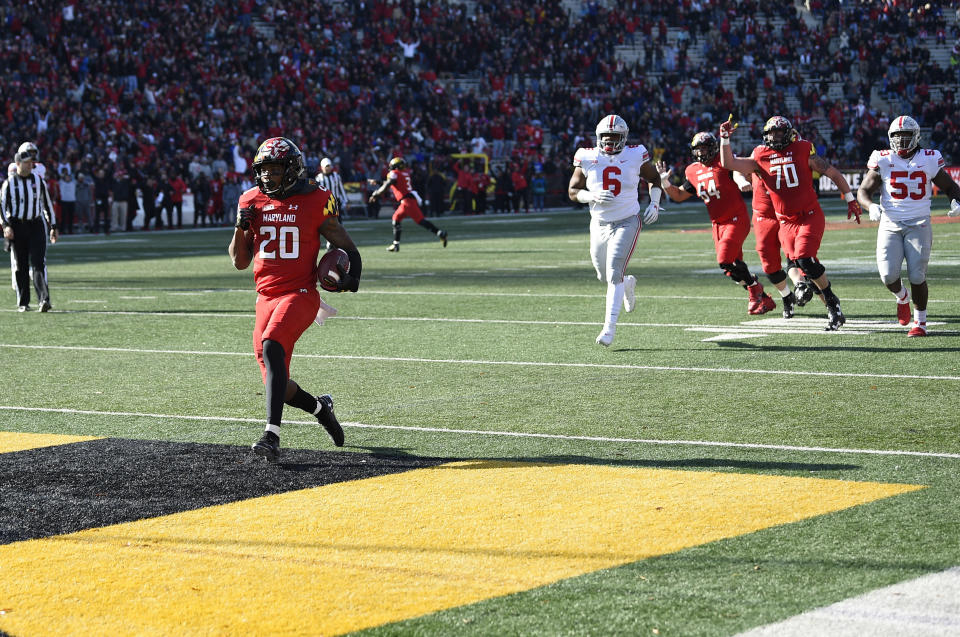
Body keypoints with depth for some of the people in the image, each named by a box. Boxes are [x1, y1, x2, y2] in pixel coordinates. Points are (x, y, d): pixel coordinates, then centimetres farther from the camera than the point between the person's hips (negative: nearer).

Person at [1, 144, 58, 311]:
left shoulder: (39, 181, 7)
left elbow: (47, 204, 14)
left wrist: (53, 227, 13)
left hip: (36, 225, 1)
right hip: (17, 227, -1)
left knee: (38, 263, -10)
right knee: (20, 266, 4)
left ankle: (44, 299, -18)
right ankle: (22, 303, 13)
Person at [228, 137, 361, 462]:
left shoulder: (314, 202, -4)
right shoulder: (253, 202, 8)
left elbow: (345, 244, 3)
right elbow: (240, 262, 12)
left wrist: (353, 272, -17)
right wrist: (241, 228, -5)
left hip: (300, 294, -5)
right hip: (266, 297, 5)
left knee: (272, 346, -31)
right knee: (279, 385, 4)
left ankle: (272, 435, -35)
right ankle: (320, 407, 37)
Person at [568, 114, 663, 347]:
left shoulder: (635, 156, -4)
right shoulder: (588, 158, -2)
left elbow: (654, 178, 14)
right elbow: (573, 191, 0)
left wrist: (654, 204, 2)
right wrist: (592, 196, -18)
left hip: (626, 222, -3)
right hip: (599, 224, 3)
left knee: (614, 273, -17)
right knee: (604, 276, 14)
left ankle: (609, 328, -17)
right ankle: (628, 283, 50)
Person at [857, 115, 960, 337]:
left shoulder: (928, 160, 1)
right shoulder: (883, 161, 0)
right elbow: (863, 191, 3)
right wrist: (871, 206, -19)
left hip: (918, 225, -1)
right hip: (890, 225, 1)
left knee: (917, 275, -9)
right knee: (888, 275, -12)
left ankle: (920, 322, 8)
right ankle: (902, 297, 24)